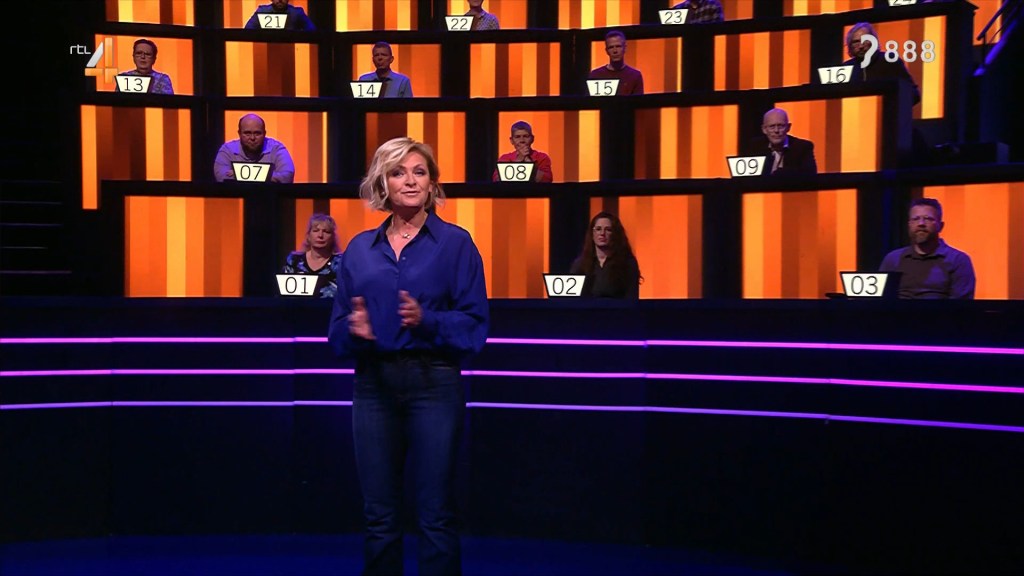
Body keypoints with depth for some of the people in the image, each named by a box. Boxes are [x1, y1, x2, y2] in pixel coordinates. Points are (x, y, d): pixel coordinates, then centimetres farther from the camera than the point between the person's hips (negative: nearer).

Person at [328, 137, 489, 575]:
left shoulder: (455, 243, 0)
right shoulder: (359, 248, 11)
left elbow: (475, 322, -5)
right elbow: (337, 327, 10)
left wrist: (427, 321, -21)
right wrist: (354, 330, -12)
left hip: (433, 382, -3)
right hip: (373, 383, 3)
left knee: (435, 516, -1)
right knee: (378, 518, 8)